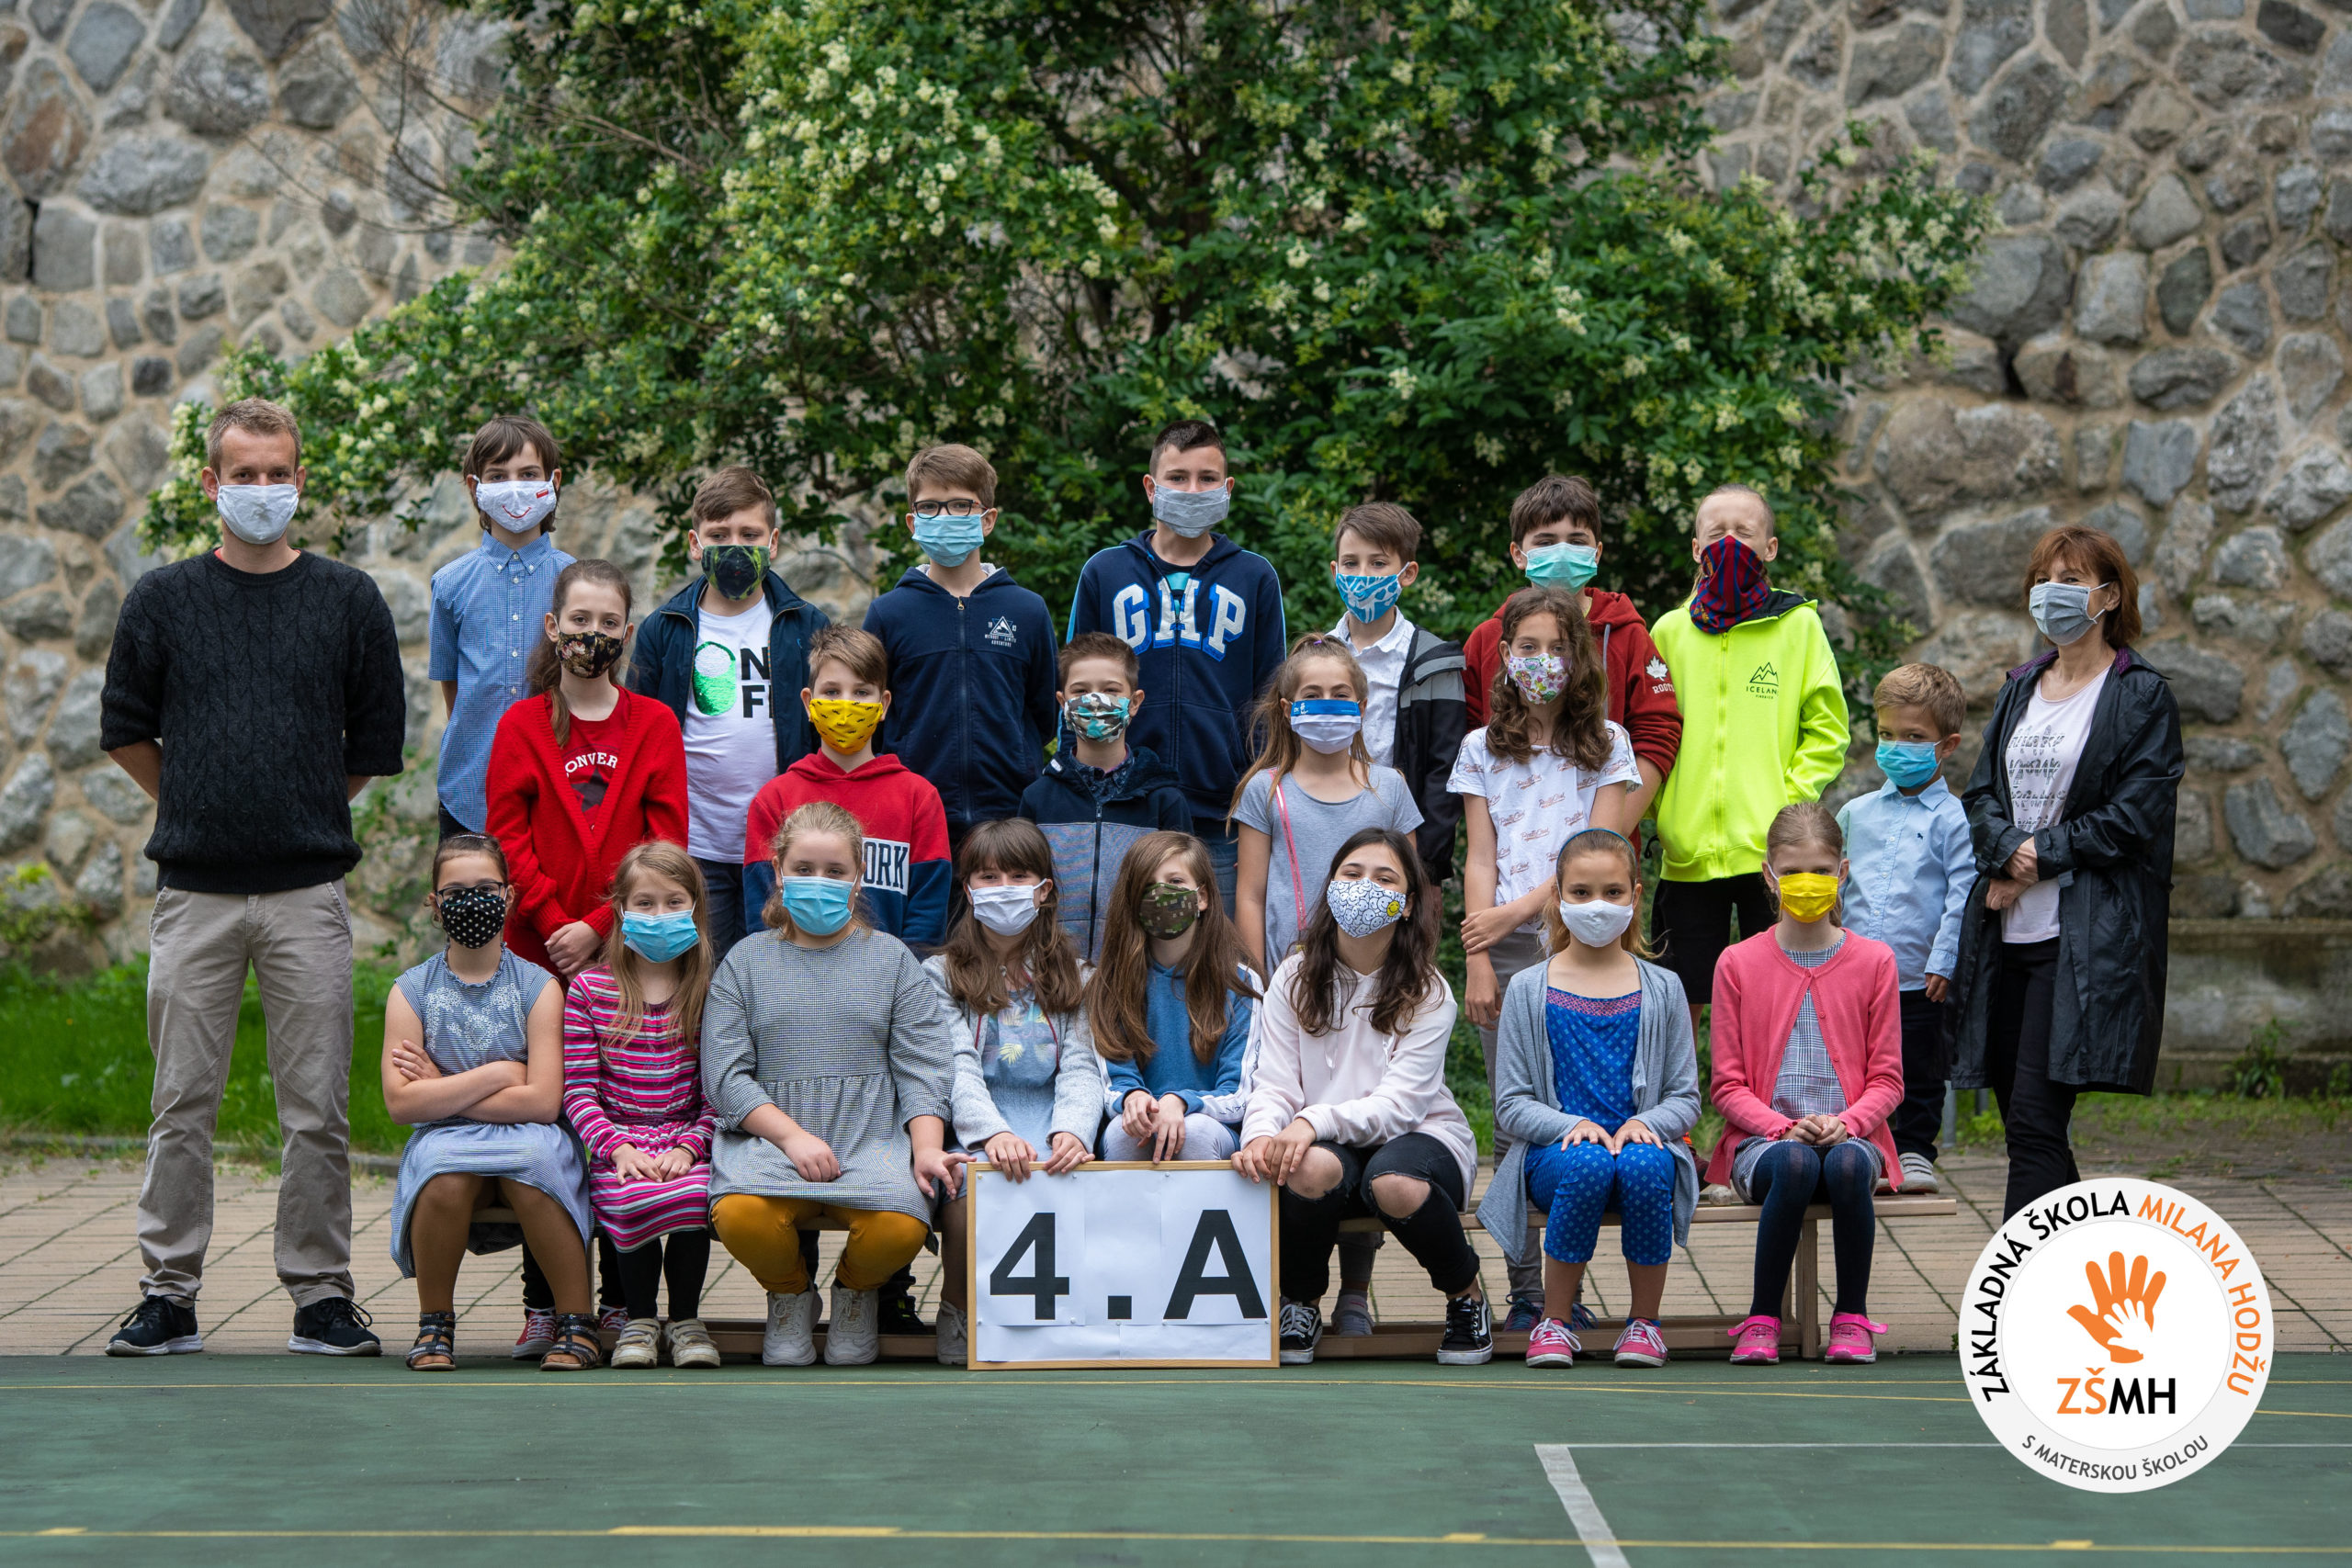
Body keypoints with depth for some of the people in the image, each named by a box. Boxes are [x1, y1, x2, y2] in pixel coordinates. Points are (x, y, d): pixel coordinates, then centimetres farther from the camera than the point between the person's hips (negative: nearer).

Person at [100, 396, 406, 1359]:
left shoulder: (348, 601, 6)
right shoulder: (162, 600, 6)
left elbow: (377, 744, 12)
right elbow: (126, 732, 12)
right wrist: (199, 809, 11)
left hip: (309, 892, 0)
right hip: (194, 892, 0)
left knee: (317, 1108, 0)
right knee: (183, 1105, 2)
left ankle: (321, 1294, 8)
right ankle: (169, 1292, 10)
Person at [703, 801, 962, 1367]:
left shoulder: (890, 957, 14)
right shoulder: (746, 962, 13)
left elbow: (922, 1066, 7)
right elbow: (725, 1074, 3)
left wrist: (926, 1147, -11)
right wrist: (792, 1135, -13)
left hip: (874, 1134, 0)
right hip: (771, 1133, 0)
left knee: (900, 1226, -32)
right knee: (740, 1215, -34)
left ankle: (856, 1293, 8)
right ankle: (789, 1295, 4)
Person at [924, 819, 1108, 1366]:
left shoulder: (1068, 976, 18)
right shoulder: (942, 974, 10)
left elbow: (1080, 1067, 6)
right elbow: (956, 1066, -5)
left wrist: (1072, 1130, -17)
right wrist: (993, 1132, -24)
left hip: (1050, 1129, 1)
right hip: (972, 1126, -1)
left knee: (1075, 1178, -34)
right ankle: (956, 1311, -9)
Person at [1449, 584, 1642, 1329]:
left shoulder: (1605, 743, 8)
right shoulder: (1483, 749, 11)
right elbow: (1480, 861, 6)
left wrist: (1518, 911, -11)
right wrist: (1478, 958, -4)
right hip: (1506, 951, 1)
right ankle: (1526, 1287, 0)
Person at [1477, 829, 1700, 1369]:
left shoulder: (1661, 990, 11)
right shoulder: (1529, 991, 8)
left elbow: (1685, 1097, 10)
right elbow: (1511, 1105, 4)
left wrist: (1646, 1123, -13)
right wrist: (1571, 1126, -16)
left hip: (1642, 1140, 1)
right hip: (1553, 1156, -1)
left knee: (1645, 1165, -36)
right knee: (1588, 1165, -37)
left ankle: (1646, 1320, -15)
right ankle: (1554, 1323, -19)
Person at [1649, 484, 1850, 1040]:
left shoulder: (1799, 625, 3)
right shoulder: (1671, 630, 9)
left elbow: (1828, 731, 1)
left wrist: (1788, 809, -10)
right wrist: (1657, 812, -1)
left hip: (1771, 851, -2)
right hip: (1689, 853, 2)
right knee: (1679, 1000, 5)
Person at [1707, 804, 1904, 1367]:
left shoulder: (1872, 962, 6)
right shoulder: (1739, 965, 4)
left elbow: (1886, 1079, 6)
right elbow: (1728, 1085, 3)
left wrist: (1846, 1123, -14)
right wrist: (1784, 1128, -15)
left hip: (1850, 1134, 1)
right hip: (1764, 1138, -1)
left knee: (1847, 1165, -36)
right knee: (1795, 1165, -37)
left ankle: (1851, 1317, -18)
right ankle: (1762, 1319, -22)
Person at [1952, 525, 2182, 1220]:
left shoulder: (2143, 697, -3)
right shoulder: (2019, 690, 17)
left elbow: (2134, 817, -10)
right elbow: (1981, 793, 12)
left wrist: (2037, 857, -10)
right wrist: (2010, 850, -9)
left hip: (2088, 937, -7)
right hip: (2010, 930, 7)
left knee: (2035, 1119, -13)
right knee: (2024, 1121, 7)